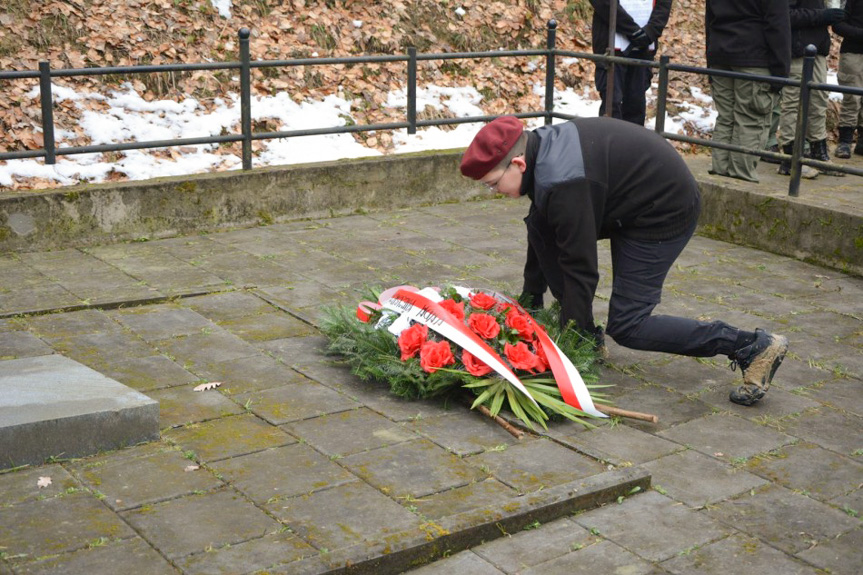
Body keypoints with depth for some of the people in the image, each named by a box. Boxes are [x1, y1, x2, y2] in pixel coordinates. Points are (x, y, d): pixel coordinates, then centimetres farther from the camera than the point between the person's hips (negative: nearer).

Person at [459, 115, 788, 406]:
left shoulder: (563, 182, -30)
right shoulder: (543, 148, 0)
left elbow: (580, 266, -27)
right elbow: (544, 235, 11)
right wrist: (529, 301, 15)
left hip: (666, 211, -10)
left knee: (626, 327, -9)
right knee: (539, 226, 4)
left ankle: (754, 348, -5)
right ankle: (584, 332, 11)